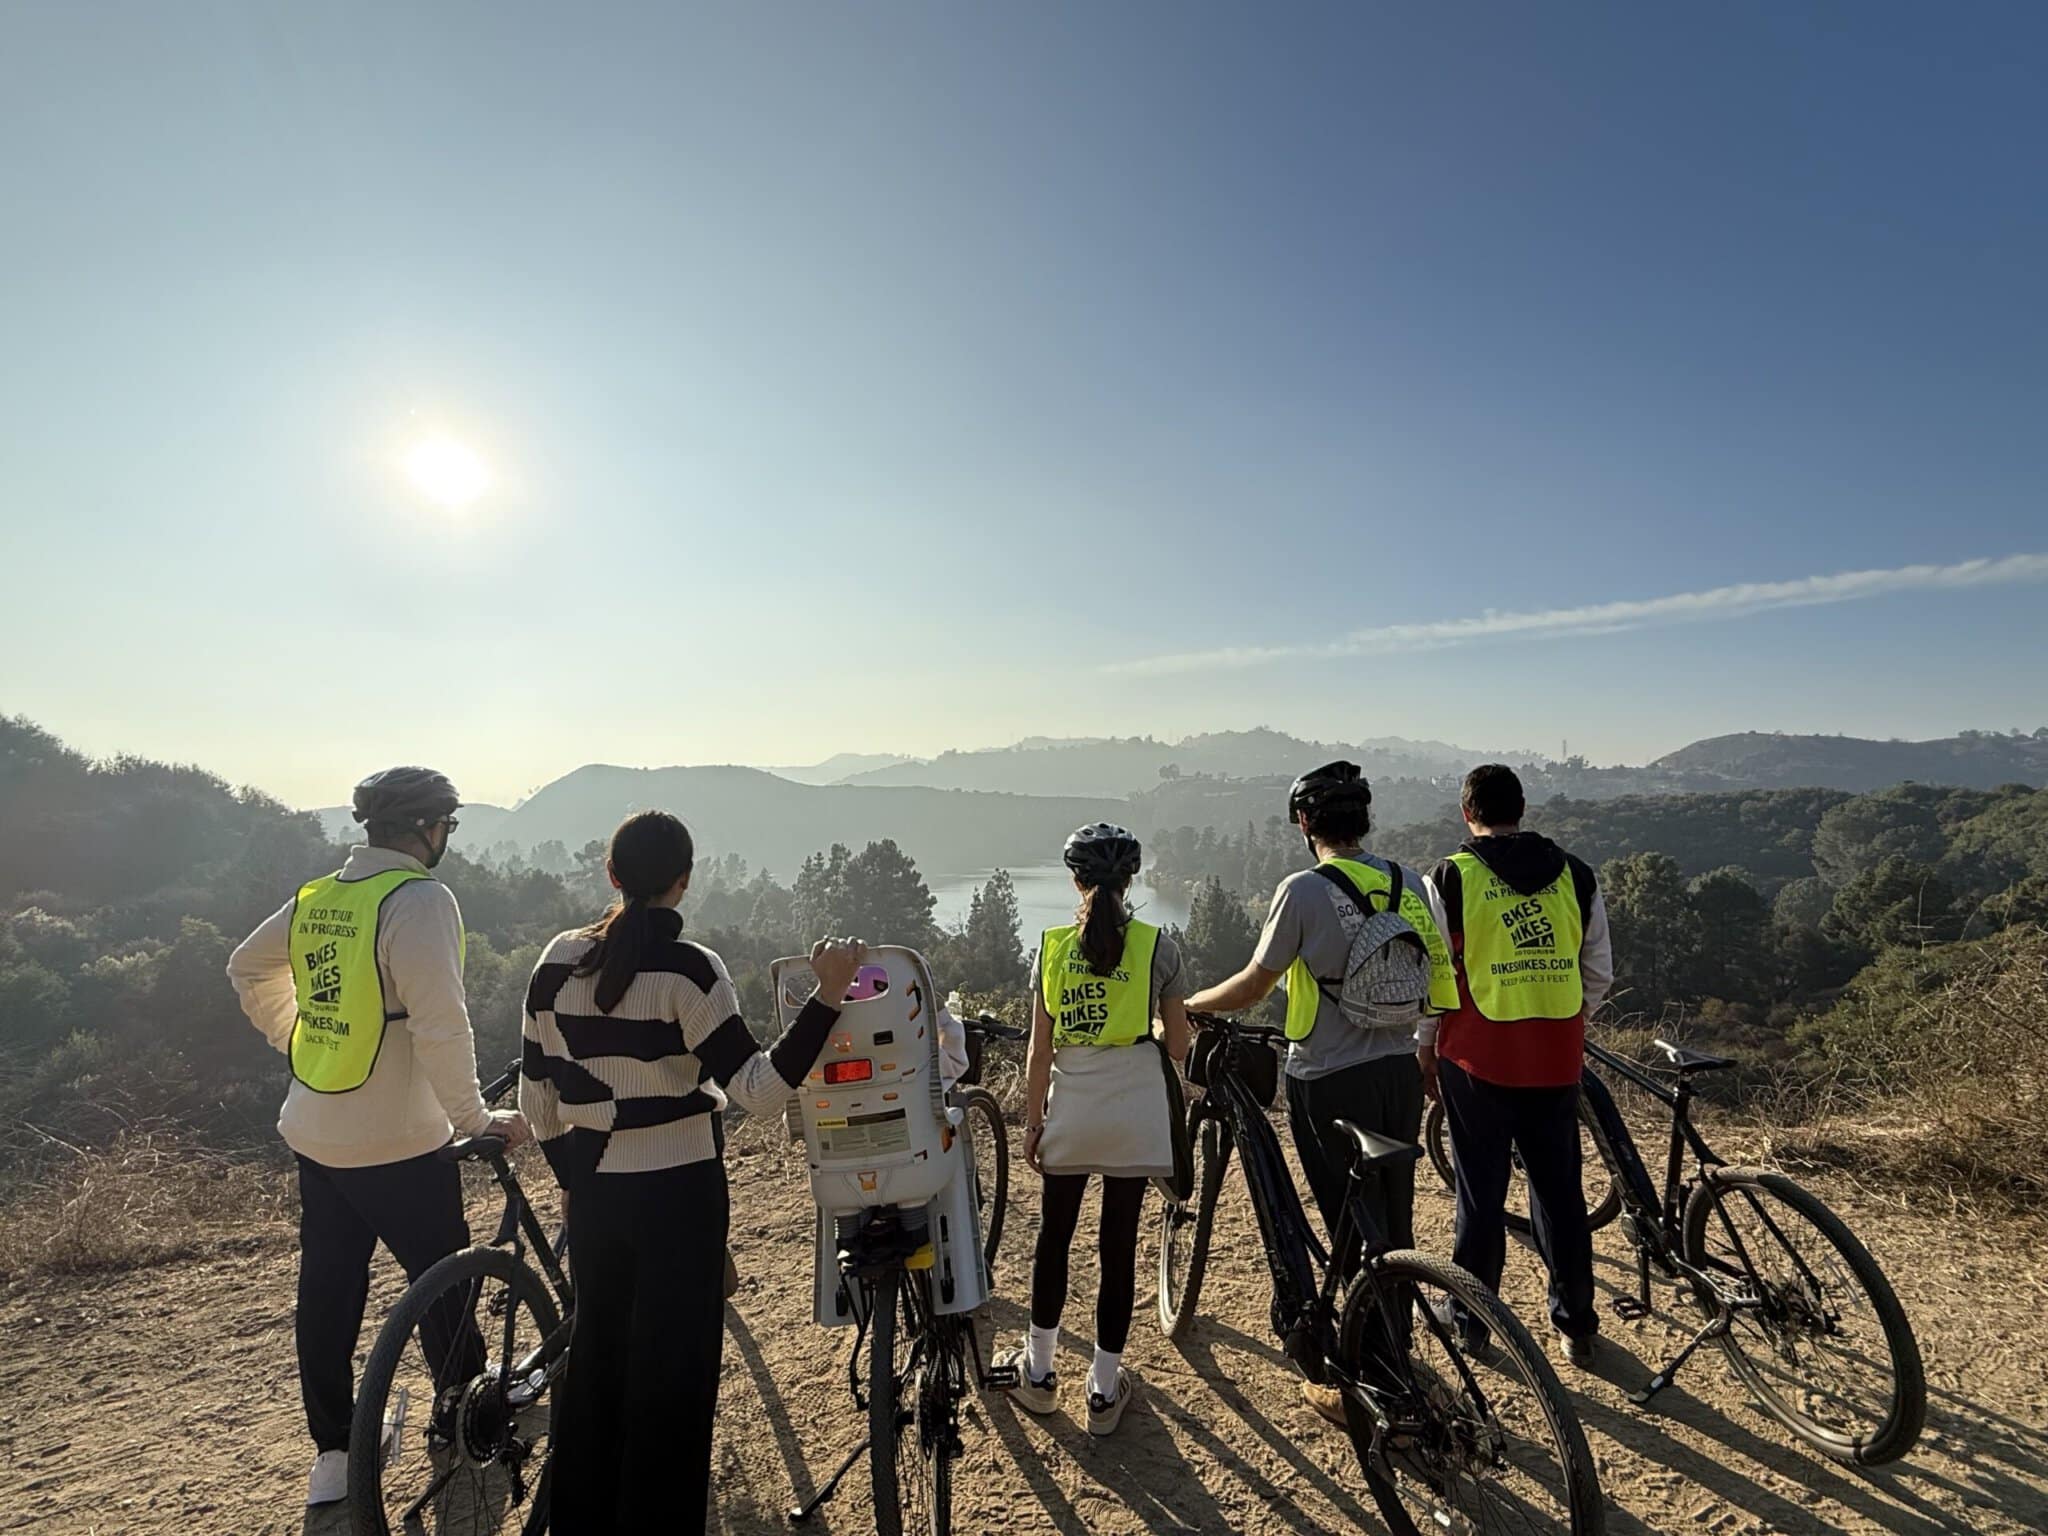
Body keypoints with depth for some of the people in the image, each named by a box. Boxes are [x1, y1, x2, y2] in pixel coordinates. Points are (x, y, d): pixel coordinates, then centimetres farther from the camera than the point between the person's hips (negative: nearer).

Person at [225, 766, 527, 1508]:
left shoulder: (314, 897, 4)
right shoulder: (420, 899, -22)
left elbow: (245, 969, 19)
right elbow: (441, 1025, -26)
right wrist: (475, 1117, -16)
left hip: (313, 1134, 8)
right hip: (396, 1143, -7)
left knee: (326, 1293, 16)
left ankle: (332, 1457, 29)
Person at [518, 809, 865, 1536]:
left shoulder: (558, 959, -2)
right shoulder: (689, 969, -18)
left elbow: (536, 1096, 5)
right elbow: (758, 1089, -23)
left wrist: (572, 1173, 18)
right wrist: (827, 997, -27)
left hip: (593, 1190, 6)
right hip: (677, 1191, -6)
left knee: (596, 1356, 23)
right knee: (673, 1372, 10)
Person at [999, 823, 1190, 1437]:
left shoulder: (1051, 947, -1)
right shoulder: (1157, 946, -4)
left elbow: (1040, 1048, 0)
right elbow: (1178, 1046, 0)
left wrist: (1032, 1122, 8)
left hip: (1070, 1111, 1)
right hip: (1134, 1114, -1)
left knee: (1054, 1236, 17)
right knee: (1119, 1245, 9)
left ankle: (1039, 1371, 31)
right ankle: (1104, 1390, 21)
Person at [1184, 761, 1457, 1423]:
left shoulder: (1305, 889, -16)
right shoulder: (1411, 884, 2)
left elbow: (1253, 986, -11)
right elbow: (1436, 981, 8)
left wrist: (1184, 1005, 4)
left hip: (1332, 1082, -6)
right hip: (1401, 1071, 6)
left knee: (1355, 1233, 5)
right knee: (1394, 1224, 20)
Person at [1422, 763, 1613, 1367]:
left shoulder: (1450, 878, -9)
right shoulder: (1575, 875, 4)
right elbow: (1599, 975, 9)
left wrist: (1425, 1050, 6)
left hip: (1479, 1061, -3)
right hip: (1556, 1061, 3)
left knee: (1481, 1193, 10)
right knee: (1560, 1188, 17)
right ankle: (1576, 1323, 29)